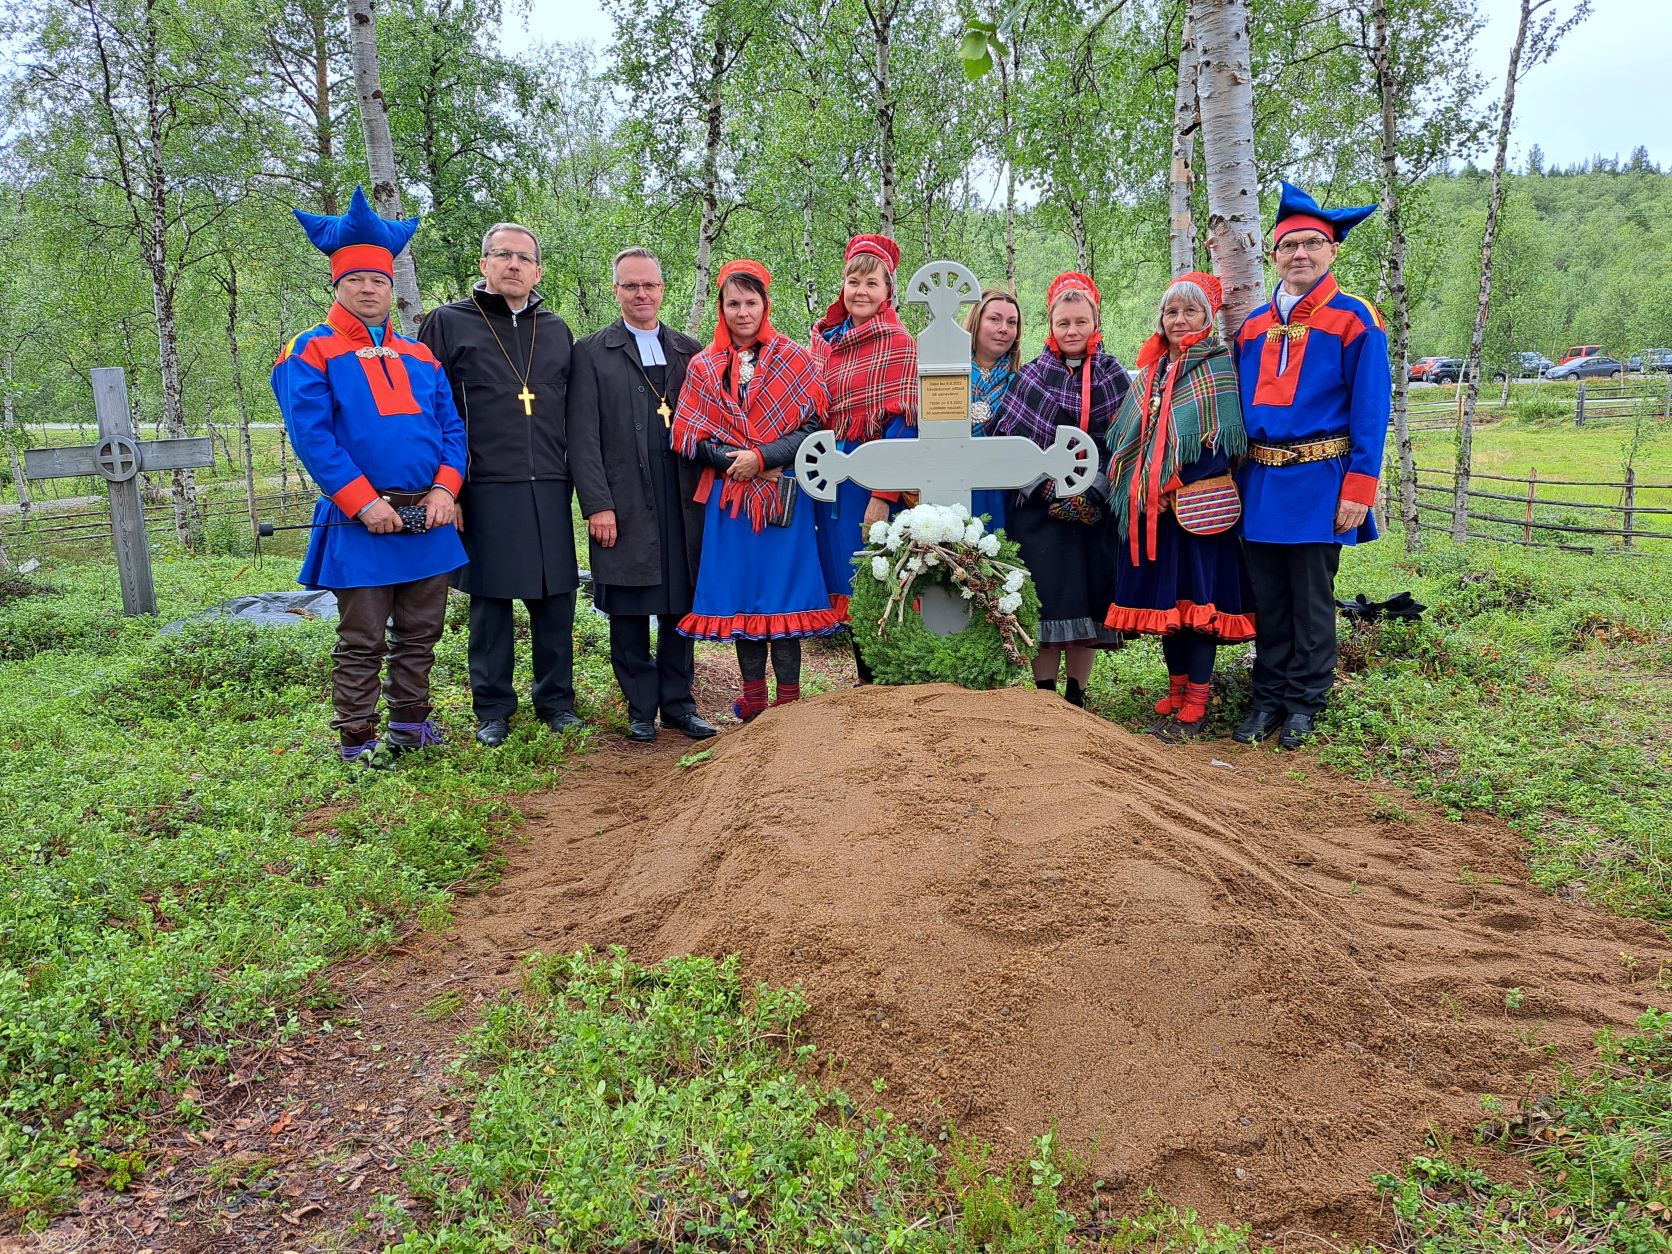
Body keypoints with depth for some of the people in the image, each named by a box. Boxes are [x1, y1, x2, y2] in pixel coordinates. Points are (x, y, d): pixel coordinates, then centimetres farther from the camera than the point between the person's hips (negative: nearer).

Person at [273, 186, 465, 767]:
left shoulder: (421, 357, 14)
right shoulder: (312, 353, -1)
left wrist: (444, 489, -7)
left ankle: (411, 724, 27)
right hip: (359, 522, -5)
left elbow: (452, 428, 10)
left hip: (428, 517, 5)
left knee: (420, 632, 13)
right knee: (362, 642, 2)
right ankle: (357, 740, 14)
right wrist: (365, 502, -17)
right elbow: (312, 437, -10)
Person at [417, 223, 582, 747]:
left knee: (555, 599, 5)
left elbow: (573, 410, 18)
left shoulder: (557, 330, 15)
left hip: (550, 490, 3)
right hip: (485, 490, -3)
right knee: (490, 601, 3)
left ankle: (557, 700, 19)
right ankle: (493, 710, 15)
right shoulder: (448, 323, 4)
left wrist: (574, 474, 12)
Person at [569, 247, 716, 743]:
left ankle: (678, 702, 19)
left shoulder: (690, 351, 13)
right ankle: (641, 707, 16)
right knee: (628, 612, 4)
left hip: (683, 505, 3)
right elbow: (583, 436, -3)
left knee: (681, 606, 8)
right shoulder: (591, 352, 4)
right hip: (623, 507, -2)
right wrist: (598, 505, -11)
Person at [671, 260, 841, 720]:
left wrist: (762, 458, -16)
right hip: (729, 496, 2)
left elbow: (811, 428, -3)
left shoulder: (795, 359, 3)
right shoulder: (703, 367, 9)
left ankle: (789, 698, 7)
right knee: (740, 590, 5)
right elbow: (687, 435, 3)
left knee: (783, 588, -2)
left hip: (784, 495, -2)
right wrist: (735, 461, -11)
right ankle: (753, 697, 16)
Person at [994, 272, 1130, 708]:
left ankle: (1077, 694, 14)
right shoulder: (1031, 375, 4)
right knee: (1047, 597, -4)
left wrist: (1094, 490, -11)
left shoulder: (1114, 375, 7)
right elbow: (1012, 439, -3)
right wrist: (1051, 488, -13)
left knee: (1090, 596, 4)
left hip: (1096, 507, 2)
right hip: (1041, 505, -1)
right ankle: (1044, 694, 4)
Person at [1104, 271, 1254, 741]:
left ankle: (1195, 707, 3)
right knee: (1164, 596, 10)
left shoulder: (1218, 366, -3)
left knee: (1196, 595, -4)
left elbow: (1226, 439, -9)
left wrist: (1178, 482, -14)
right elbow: (1128, 437, 19)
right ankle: (1176, 693, 22)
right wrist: (1140, 485, 7)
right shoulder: (1152, 370, 15)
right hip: (1154, 506, 6)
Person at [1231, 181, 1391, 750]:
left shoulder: (1354, 319, -2)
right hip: (1259, 483, 4)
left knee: (1311, 600, 5)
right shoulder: (1253, 326, 11)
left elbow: (1371, 411, -6)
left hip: (1318, 483, -4)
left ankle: (1304, 703, 17)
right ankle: (1269, 698, 22)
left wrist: (1358, 489, -13)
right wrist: (1235, 479, 9)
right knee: (1268, 600, 10)